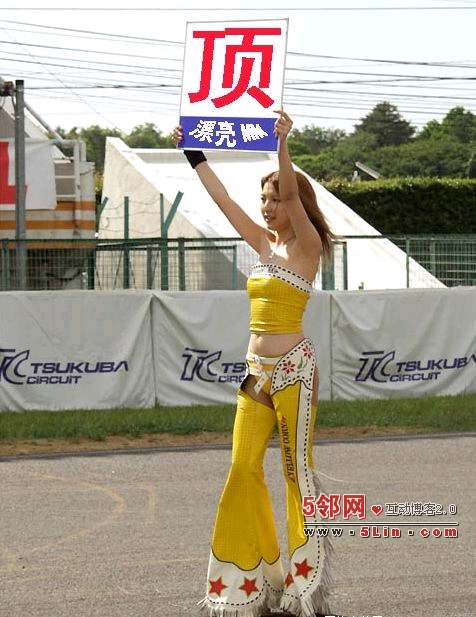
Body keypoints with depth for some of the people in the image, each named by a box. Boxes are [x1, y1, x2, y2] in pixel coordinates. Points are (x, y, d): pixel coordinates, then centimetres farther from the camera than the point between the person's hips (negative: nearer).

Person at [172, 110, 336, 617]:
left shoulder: (307, 245, -5)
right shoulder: (264, 243, 13)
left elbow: (293, 195, -22)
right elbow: (222, 199, 16)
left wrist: (283, 145, -33)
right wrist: (193, 154, 15)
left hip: (293, 367, -7)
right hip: (257, 369, 7)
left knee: (298, 470, -4)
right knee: (244, 470, 3)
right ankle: (254, 576, 9)